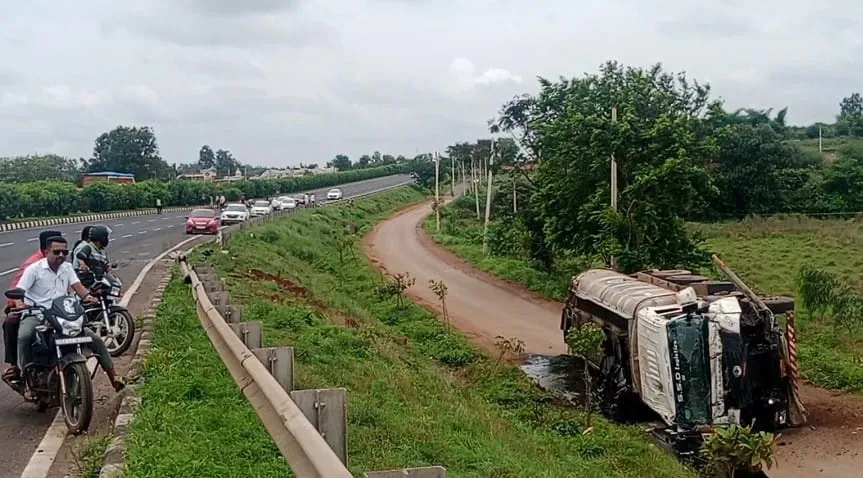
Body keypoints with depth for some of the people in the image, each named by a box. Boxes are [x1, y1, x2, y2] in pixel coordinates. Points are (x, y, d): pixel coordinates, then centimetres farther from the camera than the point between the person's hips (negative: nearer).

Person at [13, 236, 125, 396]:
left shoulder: (67, 268, 15)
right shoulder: (34, 269, -2)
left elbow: (77, 285, 4)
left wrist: (87, 296, -18)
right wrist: (20, 305, -29)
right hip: (35, 315, -4)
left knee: (94, 339, -6)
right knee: (24, 336, -38)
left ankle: (113, 376, 3)